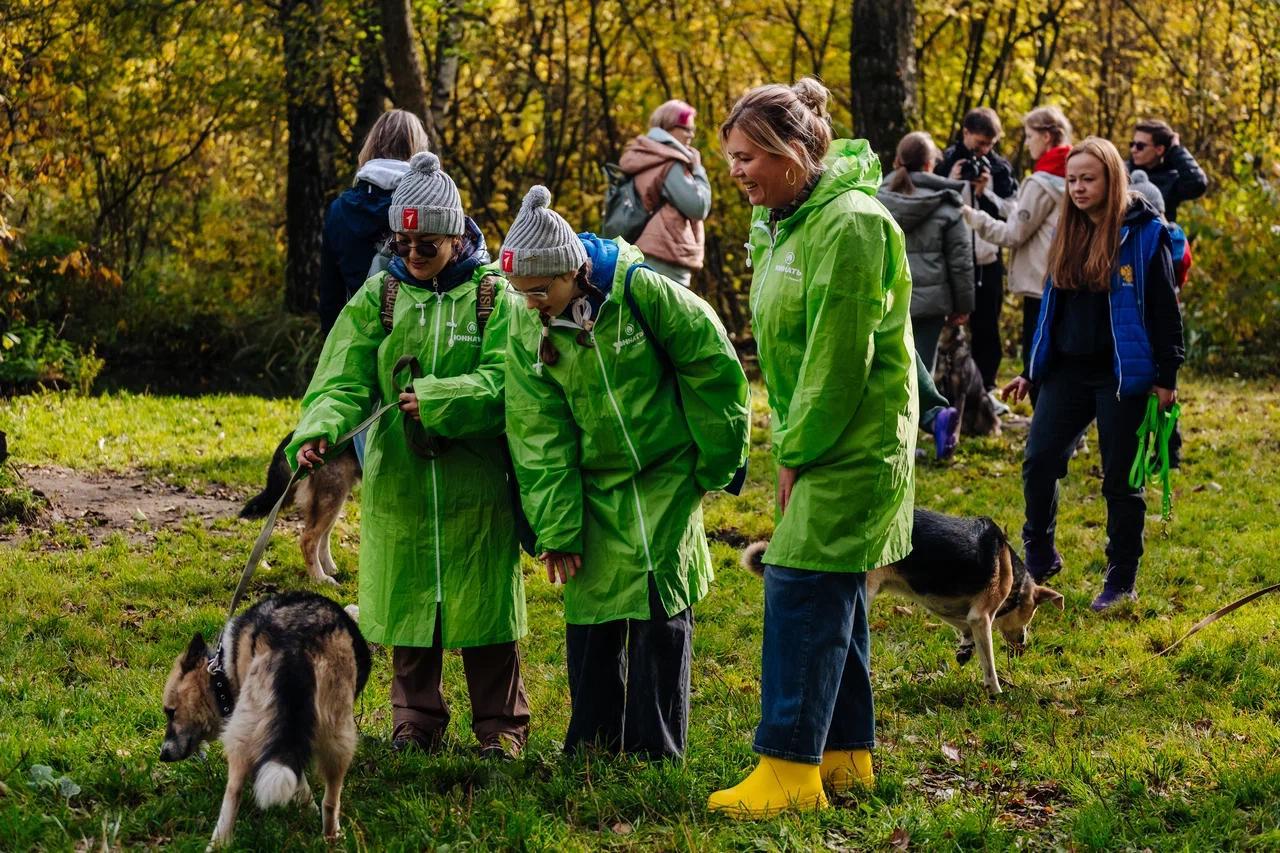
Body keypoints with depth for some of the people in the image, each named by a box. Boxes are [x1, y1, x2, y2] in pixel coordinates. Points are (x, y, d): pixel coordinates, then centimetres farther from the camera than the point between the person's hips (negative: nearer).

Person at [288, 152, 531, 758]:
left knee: (484, 604, 4)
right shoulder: (379, 296, 4)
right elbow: (344, 378, -6)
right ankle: (415, 722, 21)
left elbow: (506, 381, -13)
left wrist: (435, 399, -23)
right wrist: (319, 431, -24)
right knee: (408, 600, 8)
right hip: (398, 478, 2)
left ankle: (501, 725, 16)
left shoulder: (495, 294, -1)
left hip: (476, 478, -2)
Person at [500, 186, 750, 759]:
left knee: (661, 609, -4)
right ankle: (592, 747, 19)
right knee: (589, 613, 6)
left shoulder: (641, 290, -19)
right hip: (593, 486, 4)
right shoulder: (528, 329, -6)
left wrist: (718, 461, -5)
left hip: (666, 476, -4)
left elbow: (713, 369, -10)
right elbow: (539, 436, -4)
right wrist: (556, 530, -7)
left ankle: (655, 750, 4)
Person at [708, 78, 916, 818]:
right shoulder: (783, 223, 11)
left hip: (855, 444, -10)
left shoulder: (849, 223, -19)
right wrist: (790, 445, 9)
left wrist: (798, 452, -16)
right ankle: (846, 755, 22)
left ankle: (789, 771, -8)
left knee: (802, 592, -11)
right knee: (834, 595, 13)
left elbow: (839, 356, -22)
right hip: (820, 442, 10)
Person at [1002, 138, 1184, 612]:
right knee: (1038, 462, 1)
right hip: (1068, 371, 6)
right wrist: (1031, 372, 16)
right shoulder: (1069, 234, 10)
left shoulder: (1144, 234, -7)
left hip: (1121, 375, -6)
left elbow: (1165, 309, -7)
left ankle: (1122, 581, 13)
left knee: (1120, 479, 2)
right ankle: (1039, 559, 19)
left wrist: (1166, 376, -10)